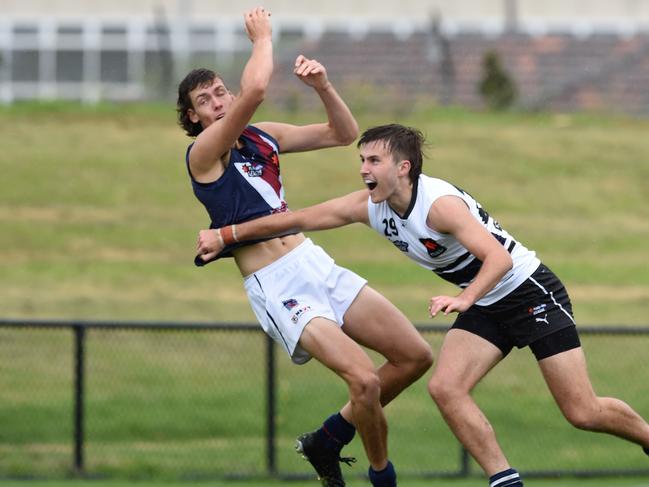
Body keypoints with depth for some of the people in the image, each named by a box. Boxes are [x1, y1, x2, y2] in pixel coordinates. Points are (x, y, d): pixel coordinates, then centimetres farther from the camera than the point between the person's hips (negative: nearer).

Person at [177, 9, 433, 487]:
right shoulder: (203, 154, -9)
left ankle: (329, 439, 18)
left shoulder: (264, 137, 13)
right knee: (365, 379, -23)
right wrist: (262, 36, -7)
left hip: (318, 265, 8)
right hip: (276, 288, -8)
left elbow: (344, 133, 18)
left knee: (415, 355, 3)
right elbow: (255, 89, -23)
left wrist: (323, 85, 2)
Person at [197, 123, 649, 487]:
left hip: (530, 291, -8)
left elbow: (498, 257, -36)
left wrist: (464, 300, -51)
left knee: (582, 413, -9)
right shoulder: (369, 206, -4)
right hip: (485, 307, 8)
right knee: (445, 387, -13)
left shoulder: (439, 203, -28)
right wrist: (225, 235, 2)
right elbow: (296, 220, 2)